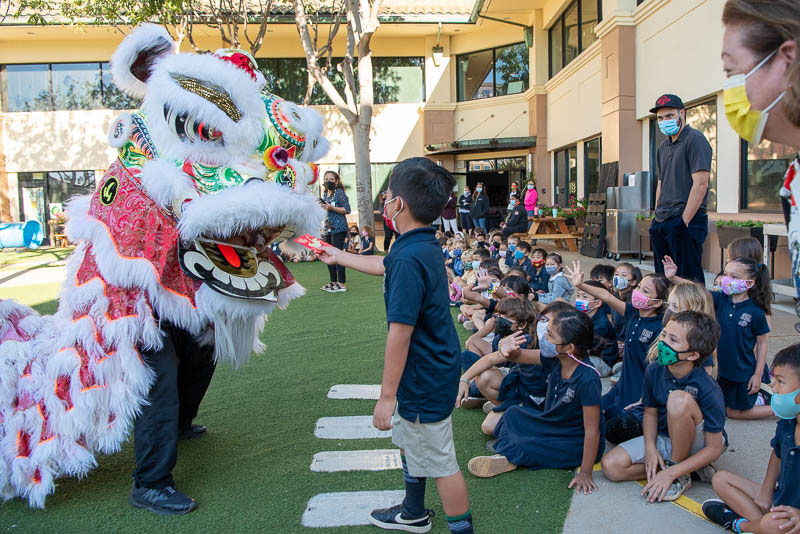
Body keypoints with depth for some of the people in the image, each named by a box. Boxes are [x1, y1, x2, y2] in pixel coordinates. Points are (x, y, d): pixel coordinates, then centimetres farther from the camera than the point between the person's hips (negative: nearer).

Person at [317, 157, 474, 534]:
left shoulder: (409, 259, -28)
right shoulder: (426, 246, 4)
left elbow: (400, 333, -28)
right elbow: (383, 266, 25)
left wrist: (387, 395, -21)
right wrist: (339, 257, 38)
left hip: (425, 382, -11)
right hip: (428, 373, 11)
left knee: (439, 463, 4)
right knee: (409, 443, 27)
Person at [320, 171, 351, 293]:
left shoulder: (339, 192, -6)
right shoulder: (325, 194, 16)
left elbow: (347, 210, -12)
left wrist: (332, 208, -18)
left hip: (338, 229, -8)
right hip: (328, 228, 8)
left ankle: (342, 284, -6)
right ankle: (334, 282, 19)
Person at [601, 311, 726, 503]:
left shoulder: (708, 390, -27)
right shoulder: (654, 372, -11)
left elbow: (714, 449, -22)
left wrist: (671, 473, -28)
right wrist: (650, 448, -14)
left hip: (698, 446, -6)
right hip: (664, 438, 6)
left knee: (679, 399, -35)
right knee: (610, 465, -13)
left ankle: (681, 474, -16)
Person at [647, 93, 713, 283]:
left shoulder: (695, 139, -7)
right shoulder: (663, 147, 19)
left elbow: (700, 184, -15)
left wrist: (683, 221, -18)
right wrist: (657, 218, 15)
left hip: (686, 221, -8)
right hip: (661, 222, 8)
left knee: (688, 279, -7)